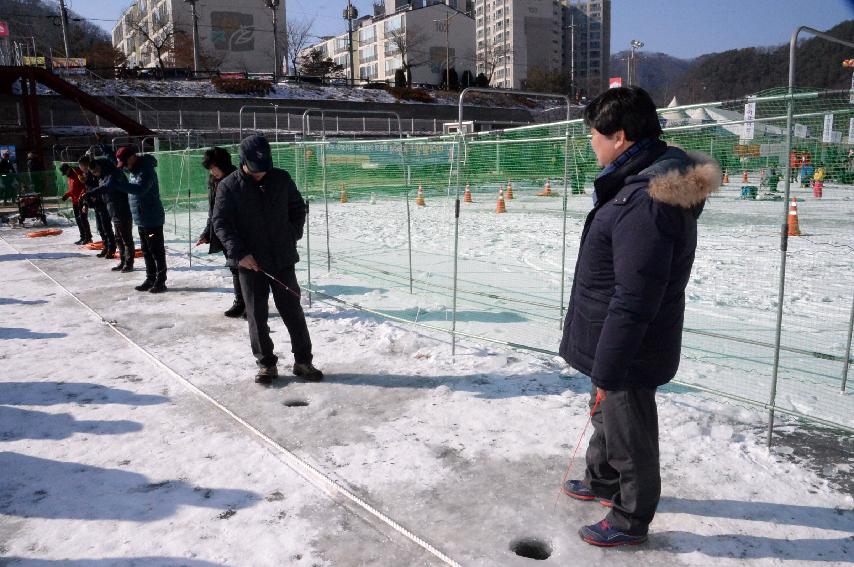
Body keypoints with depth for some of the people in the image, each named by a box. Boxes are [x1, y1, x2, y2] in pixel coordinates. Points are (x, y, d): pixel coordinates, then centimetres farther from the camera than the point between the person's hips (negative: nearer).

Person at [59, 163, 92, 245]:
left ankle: (88, 237, -5)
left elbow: (85, 187, -18)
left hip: (82, 200, -10)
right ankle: (83, 237, 17)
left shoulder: (78, 174, -13)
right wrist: (66, 195, 12)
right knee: (78, 219, 10)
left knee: (83, 219, -11)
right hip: (75, 201, 10)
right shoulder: (70, 177, 17)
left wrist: (82, 196, -26)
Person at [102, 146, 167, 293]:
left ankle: (160, 282, 3)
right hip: (141, 220, 10)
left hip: (152, 219, -10)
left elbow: (140, 189, -35)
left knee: (157, 252, -3)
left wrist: (117, 184, -36)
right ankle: (150, 279, 22)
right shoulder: (132, 169, 12)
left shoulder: (146, 170, -18)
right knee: (146, 252, 14)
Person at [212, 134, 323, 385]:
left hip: (283, 259, 1)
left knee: (293, 311, 6)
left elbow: (298, 208, 13)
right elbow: (220, 222, -7)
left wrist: (292, 236, 3)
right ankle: (266, 364, 19)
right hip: (250, 262, -1)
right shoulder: (228, 186, -5)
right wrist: (238, 253, -17)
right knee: (256, 315, 6)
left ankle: (303, 361, 17)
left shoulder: (281, 179, 1)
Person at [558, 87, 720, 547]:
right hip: (614, 339, 10)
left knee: (628, 433, 11)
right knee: (604, 415, 27)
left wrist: (607, 371, -23)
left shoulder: (645, 202, -31)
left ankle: (631, 519, 33)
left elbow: (633, 302, -30)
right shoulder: (644, 181, 3)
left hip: (629, 351, -10)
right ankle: (601, 481, 50)